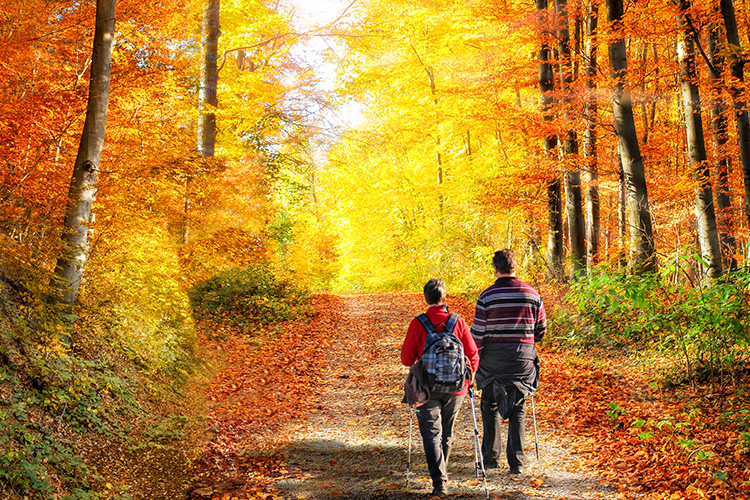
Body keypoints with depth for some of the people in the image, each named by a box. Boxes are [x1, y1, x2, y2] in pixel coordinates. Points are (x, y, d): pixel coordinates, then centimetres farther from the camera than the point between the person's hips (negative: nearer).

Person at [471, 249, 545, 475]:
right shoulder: (532, 294, 1)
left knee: (490, 405, 15)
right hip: (523, 356, 2)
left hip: (493, 357, -2)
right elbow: (541, 329, 9)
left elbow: (477, 334, -7)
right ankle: (517, 462, 7)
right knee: (518, 410, 11)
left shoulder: (487, 297, -8)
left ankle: (491, 457, 18)